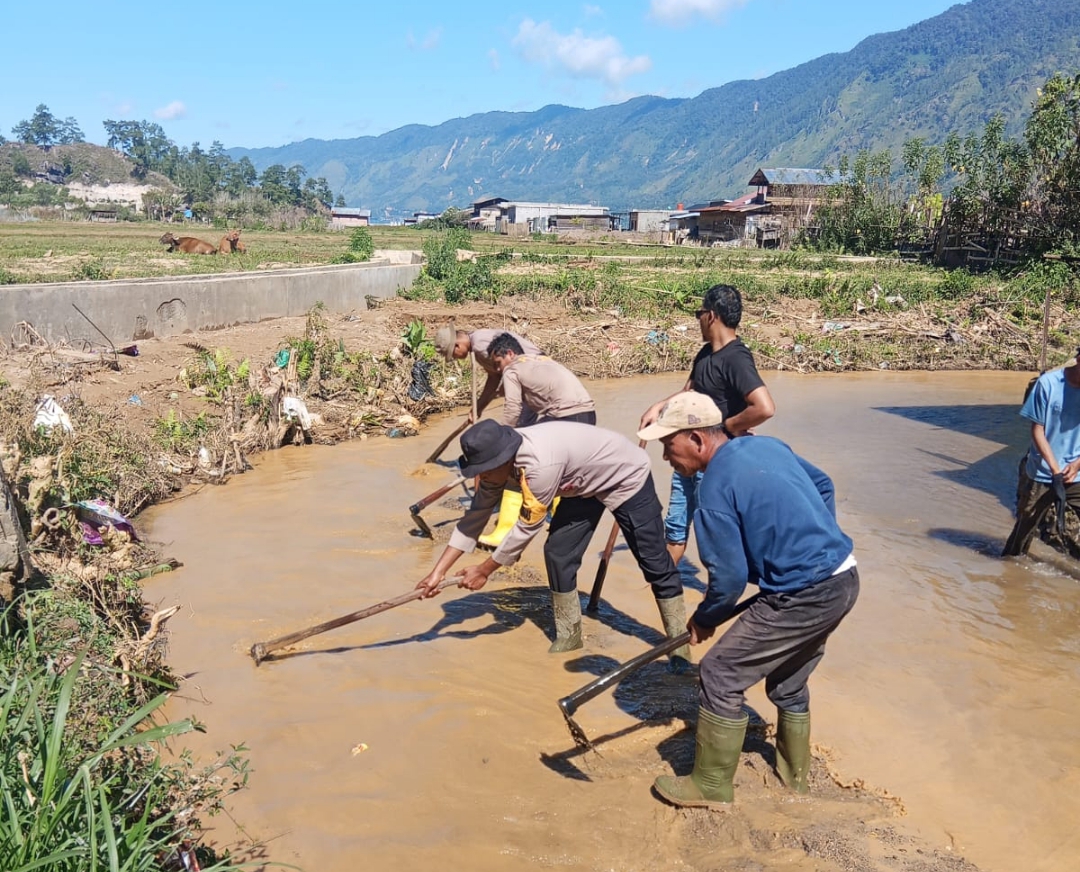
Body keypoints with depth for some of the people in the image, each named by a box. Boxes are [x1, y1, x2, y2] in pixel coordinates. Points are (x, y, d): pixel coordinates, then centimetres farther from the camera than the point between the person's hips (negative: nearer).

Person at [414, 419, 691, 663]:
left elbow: (526, 529, -30)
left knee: (655, 562, -1)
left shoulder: (539, 464, -41)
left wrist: (484, 570, -18)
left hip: (627, 477, -8)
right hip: (587, 482, 8)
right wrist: (438, 571, -12)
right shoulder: (500, 457, -16)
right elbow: (476, 515, -10)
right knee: (557, 552, 0)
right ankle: (568, 635, 16)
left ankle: (679, 644, 13)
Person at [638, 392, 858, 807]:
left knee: (719, 675, 1)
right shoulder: (767, 445, 7)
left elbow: (729, 578, -15)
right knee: (788, 679, 27)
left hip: (805, 597, -9)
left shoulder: (716, 488, -18)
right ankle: (794, 772, 45)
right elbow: (823, 484, 21)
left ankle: (711, 786, 13)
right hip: (843, 578, 9)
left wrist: (704, 620, 3)